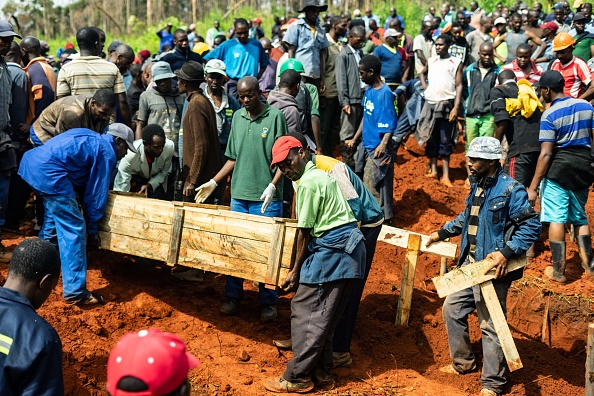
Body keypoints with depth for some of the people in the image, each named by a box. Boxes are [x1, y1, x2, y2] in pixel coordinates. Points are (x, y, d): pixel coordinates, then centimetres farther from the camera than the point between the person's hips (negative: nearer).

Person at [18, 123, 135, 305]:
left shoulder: (90, 138, 29)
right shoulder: (107, 152, 4)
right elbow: (96, 192, 4)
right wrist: (92, 228, 12)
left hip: (31, 161, 10)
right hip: (49, 170, -10)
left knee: (55, 219, 27)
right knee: (73, 229, -6)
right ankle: (75, 292, -5)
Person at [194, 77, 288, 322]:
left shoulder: (275, 116, -5)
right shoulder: (237, 117, 11)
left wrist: (272, 185, -19)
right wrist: (214, 182, 12)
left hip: (266, 198, -5)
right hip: (239, 194, 5)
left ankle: (268, 303, 12)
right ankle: (233, 297, 23)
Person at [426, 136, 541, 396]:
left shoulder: (510, 190, -17)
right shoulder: (477, 185, 8)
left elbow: (531, 226, -18)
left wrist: (506, 252, -26)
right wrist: (443, 232, 26)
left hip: (492, 268, -9)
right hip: (469, 264, 9)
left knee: (490, 325, 0)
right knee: (452, 309, 17)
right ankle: (463, 363, 36)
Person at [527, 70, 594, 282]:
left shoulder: (549, 115, -12)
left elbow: (546, 154, -16)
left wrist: (533, 187, -14)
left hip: (558, 169, -6)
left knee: (556, 219, 1)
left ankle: (558, 271, 4)